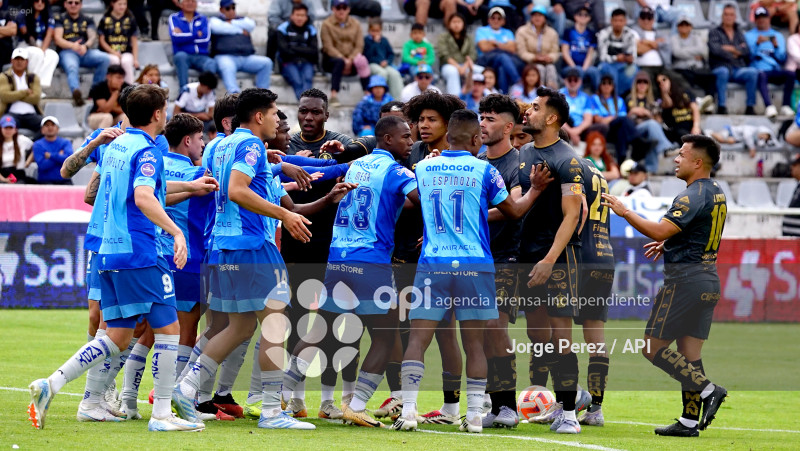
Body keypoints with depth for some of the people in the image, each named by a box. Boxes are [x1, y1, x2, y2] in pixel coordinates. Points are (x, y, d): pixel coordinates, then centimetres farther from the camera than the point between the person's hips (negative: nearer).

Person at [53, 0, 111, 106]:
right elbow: (57, 39, 2)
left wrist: (85, 46, -17)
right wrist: (72, 46, -18)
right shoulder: (59, 19, 16)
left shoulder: (87, 20, 24)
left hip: (85, 52, 3)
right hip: (67, 52, -3)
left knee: (105, 58, -26)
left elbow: (93, 37, 8)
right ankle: (76, 92, -67)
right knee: (71, 67, -38)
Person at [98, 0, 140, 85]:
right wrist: (113, 52, -10)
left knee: (126, 61, -32)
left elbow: (134, 41, 8)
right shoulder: (105, 20, 5)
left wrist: (135, 59, -1)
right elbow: (102, 40, 3)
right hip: (109, 52, -1)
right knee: (115, 60, -33)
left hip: (126, 52, 1)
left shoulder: (130, 20, 8)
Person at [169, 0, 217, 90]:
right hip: (184, 55, -1)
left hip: (201, 57, 1)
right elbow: (175, 37, -7)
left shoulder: (203, 19, 17)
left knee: (211, 63, -32)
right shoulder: (174, 18, 13)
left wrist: (184, 36, -3)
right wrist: (197, 35, -3)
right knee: (181, 55, -37)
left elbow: (206, 39, -1)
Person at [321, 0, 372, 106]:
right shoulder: (327, 24, 2)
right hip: (331, 59, -2)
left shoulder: (355, 24, 11)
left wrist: (350, 60, -18)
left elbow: (359, 46, 1)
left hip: (351, 61, 2)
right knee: (339, 62, -38)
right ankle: (334, 95, -43)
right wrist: (343, 60, -21)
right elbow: (328, 47, -8)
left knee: (363, 62, -31)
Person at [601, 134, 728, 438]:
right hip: (708, 280, 9)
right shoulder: (717, 194, 14)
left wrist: (625, 212, -17)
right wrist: (668, 244, 24)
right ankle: (689, 421, 6)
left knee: (653, 347, -3)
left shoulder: (692, 196, -17)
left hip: (684, 281, -9)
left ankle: (707, 390, -10)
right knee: (689, 352, 9)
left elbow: (660, 230, -25)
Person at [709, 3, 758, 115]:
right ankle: (722, 107, -38)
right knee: (723, 72, -38)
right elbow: (715, 50, -9)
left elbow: (746, 51, 5)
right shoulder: (714, 32, 11)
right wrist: (737, 50, 0)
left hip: (738, 69, 3)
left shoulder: (739, 33, 21)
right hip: (721, 67, -3)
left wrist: (729, 49, -5)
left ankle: (750, 106, -23)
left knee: (753, 72, -27)